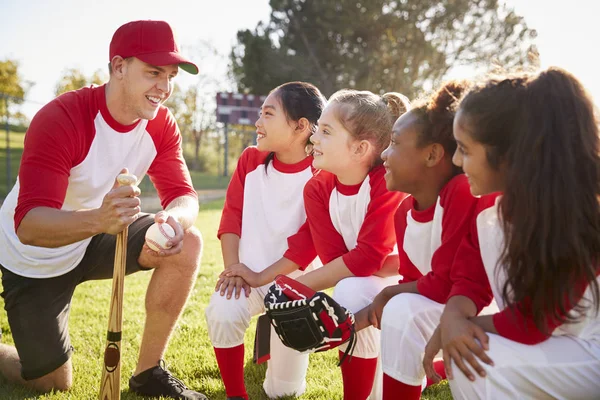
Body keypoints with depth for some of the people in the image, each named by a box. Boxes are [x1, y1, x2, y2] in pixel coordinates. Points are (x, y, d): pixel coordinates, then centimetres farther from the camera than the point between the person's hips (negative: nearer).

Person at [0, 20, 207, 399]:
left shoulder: (162, 125, -13)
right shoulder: (60, 119, -31)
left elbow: (183, 195, -14)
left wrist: (175, 218, -40)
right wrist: (98, 219, -57)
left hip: (96, 240, 5)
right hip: (37, 258, -5)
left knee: (187, 242, -21)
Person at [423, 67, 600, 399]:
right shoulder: (490, 209, -3)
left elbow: (531, 325, -22)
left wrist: (464, 323, -9)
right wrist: (452, 317, -21)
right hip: (543, 343, 8)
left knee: (479, 363, -23)